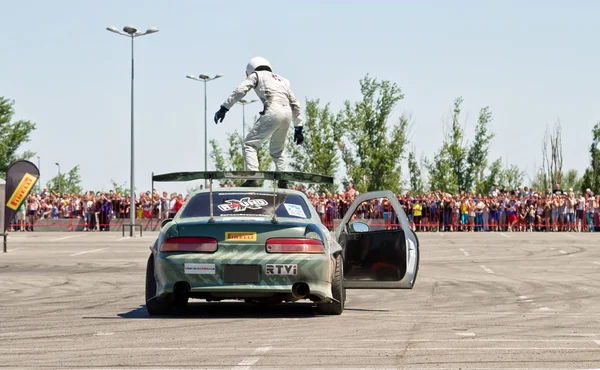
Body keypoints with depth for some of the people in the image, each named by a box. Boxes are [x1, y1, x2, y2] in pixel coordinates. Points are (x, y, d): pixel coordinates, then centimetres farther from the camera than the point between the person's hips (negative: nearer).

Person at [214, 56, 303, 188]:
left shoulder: (256, 75, 17)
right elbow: (295, 104, 33)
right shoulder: (282, 80, 34)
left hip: (273, 112, -6)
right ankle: (283, 183, 12)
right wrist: (298, 128, 36)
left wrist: (224, 108, 0)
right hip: (288, 113, 6)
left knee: (250, 144, -2)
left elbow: (239, 91, 2)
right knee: (277, 150, 23)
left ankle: (252, 179, -20)